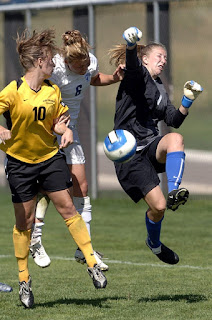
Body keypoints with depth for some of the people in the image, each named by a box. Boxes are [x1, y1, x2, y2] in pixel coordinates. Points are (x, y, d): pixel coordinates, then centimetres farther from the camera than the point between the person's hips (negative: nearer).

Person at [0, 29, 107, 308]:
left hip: (50, 157, 4)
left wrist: (66, 130, -7)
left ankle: (92, 264, 5)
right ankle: (24, 280, 13)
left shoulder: (53, 91, 1)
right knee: (24, 221, 1)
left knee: (68, 208, -2)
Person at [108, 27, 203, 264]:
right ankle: (154, 243, 18)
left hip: (152, 146, 6)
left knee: (175, 138, -31)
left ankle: (174, 192, -33)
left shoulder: (159, 90, 21)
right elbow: (131, 63, -26)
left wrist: (187, 101, 0)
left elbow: (174, 120, 16)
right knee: (158, 206, -12)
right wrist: (131, 44, -47)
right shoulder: (137, 75, -1)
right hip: (130, 153, -6)